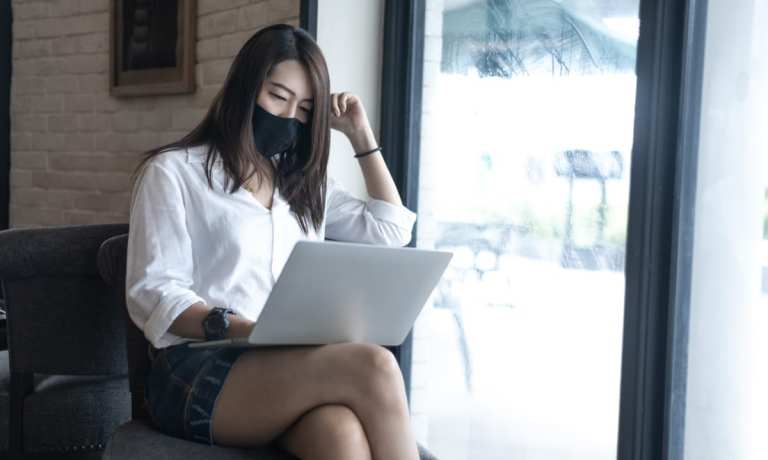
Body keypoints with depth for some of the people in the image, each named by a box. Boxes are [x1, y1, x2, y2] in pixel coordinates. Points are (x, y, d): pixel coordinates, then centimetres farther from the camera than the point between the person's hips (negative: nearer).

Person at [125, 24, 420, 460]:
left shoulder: (305, 183, 25)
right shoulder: (174, 171, 6)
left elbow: (391, 230, 23)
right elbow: (152, 294, -5)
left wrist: (361, 135, 21)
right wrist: (243, 328, -22)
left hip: (293, 367, 5)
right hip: (200, 374, -4)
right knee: (372, 367, -33)